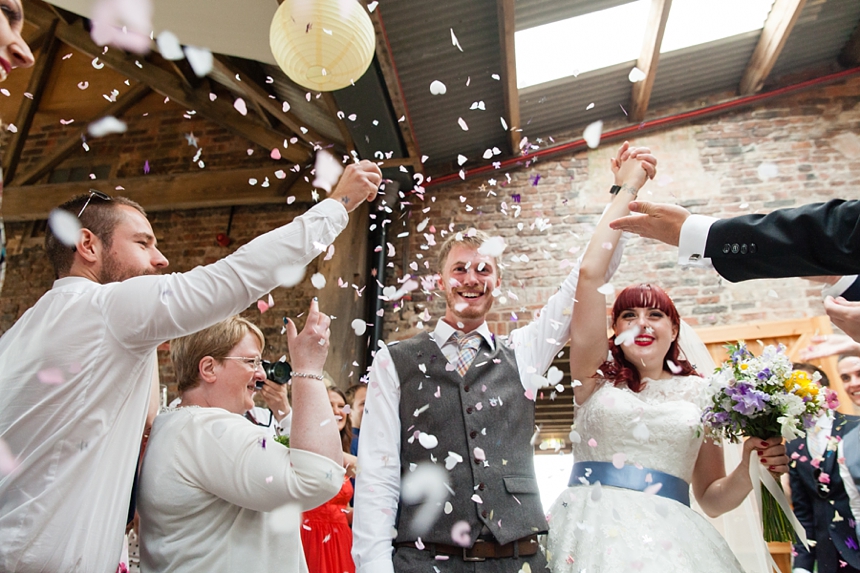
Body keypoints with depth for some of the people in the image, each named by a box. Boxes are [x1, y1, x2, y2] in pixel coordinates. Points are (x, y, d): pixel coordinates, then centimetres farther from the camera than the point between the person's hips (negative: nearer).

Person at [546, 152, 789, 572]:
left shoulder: (699, 394, 9)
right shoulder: (596, 377, 3)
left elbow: (711, 498, 15)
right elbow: (590, 273, -6)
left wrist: (748, 469, -6)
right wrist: (627, 189, 0)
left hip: (670, 539, 2)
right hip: (595, 532, -1)